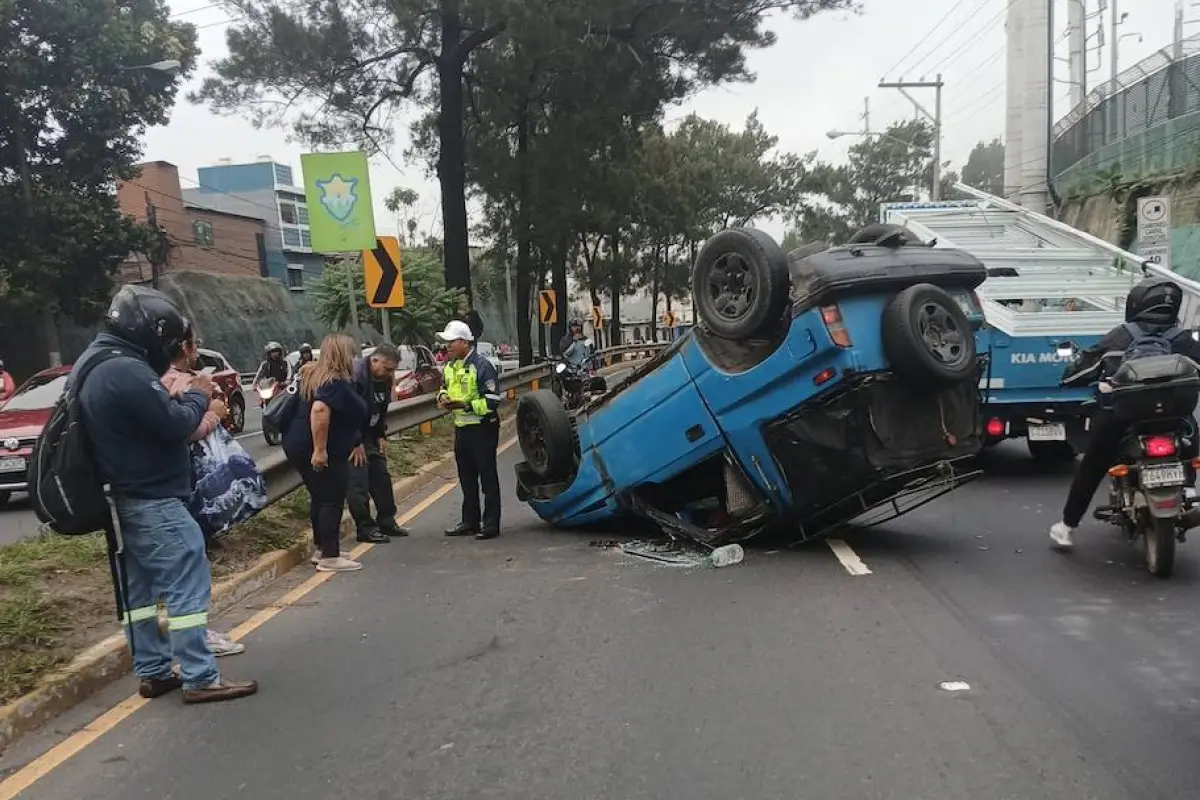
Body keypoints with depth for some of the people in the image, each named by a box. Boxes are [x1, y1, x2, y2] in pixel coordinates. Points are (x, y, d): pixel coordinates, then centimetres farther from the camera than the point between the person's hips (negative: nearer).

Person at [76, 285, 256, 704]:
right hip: (154, 500, -11)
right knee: (188, 586, -6)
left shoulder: (94, 364, 12)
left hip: (129, 497, 11)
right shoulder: (127, 371, -23)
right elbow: (176, 426, -22)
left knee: (142, 588, 15)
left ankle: (152, 672, 24)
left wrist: (178, 396, 5)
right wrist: (197, 396, -6)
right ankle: (200, 678, -2)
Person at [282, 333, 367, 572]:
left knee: (320, 498, 19)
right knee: (332, 501, -2)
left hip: (299, 445, 10)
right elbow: (319, 410, -32)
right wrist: (320, 449, -31)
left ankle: (322, 549, 28)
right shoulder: (337, 382, -18)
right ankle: (330, 557, 1)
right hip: (325, 453, -10)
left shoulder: (314, 375, 12)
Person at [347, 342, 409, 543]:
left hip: (369, 435, 9)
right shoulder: (355, 374, -25)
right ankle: (365, 528, -1)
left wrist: (380, 436, 8)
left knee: (381, 478, 11)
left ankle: (387, 521, 22)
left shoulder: (384, 379, 3)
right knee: (358, 483, -9)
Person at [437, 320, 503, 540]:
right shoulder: (450, 367, 9)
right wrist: (443, 397, 0)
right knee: (467, 479, 16)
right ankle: (470, 522, 26)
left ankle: (491, 524, 5)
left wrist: (464, 405, -24)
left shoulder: (482, 365, -16)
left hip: (482, 429, -8)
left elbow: (492, 401, -19)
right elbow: (446, 388, 23)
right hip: (461, 429, 8)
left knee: (488, 478, -1)